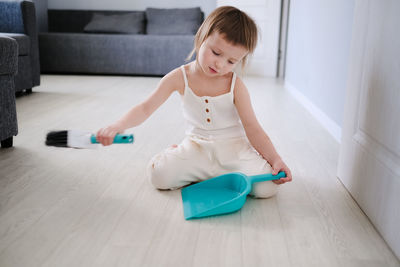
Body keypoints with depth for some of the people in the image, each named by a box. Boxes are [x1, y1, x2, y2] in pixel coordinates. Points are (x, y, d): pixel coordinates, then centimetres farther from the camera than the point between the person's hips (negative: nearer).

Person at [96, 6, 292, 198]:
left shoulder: (235, 85, -12)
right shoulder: (179, 78, -9)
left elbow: (252, 128, -11)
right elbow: (146, 108, -9)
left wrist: (275, 159, -21)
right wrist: (118, 126, -27)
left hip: (232, 146, 0)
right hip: (197, 145, 1)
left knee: (267, 187, -21)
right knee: (159, 175, -19)